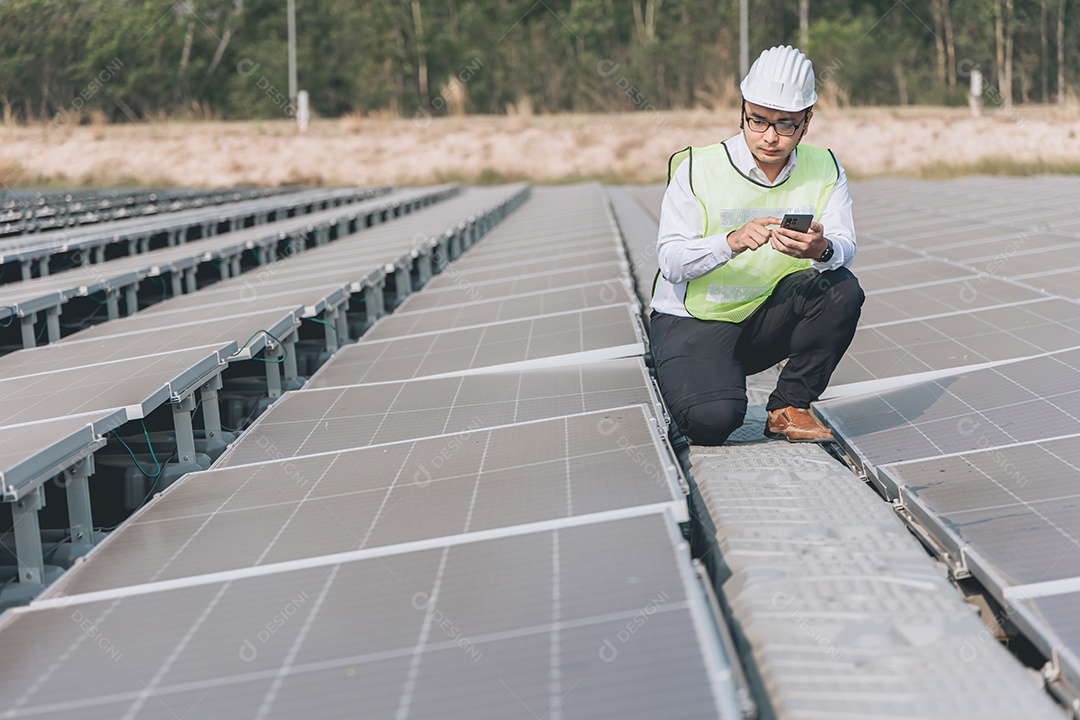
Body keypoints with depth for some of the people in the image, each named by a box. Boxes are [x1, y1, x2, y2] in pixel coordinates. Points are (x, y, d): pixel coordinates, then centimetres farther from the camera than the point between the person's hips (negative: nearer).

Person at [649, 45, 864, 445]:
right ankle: (687, 381, 10)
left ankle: (788, 406, -5)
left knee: (841, 290, -23)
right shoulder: (698, 169, -12)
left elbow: (844, 248, -14)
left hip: (768, 319, 4)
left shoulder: (824, 170, -1)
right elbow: (671, 260, -18)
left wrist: (821, 250, -39)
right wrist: (731, 242, -37)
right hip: (692, 322, -4)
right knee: (713, 420, -29)